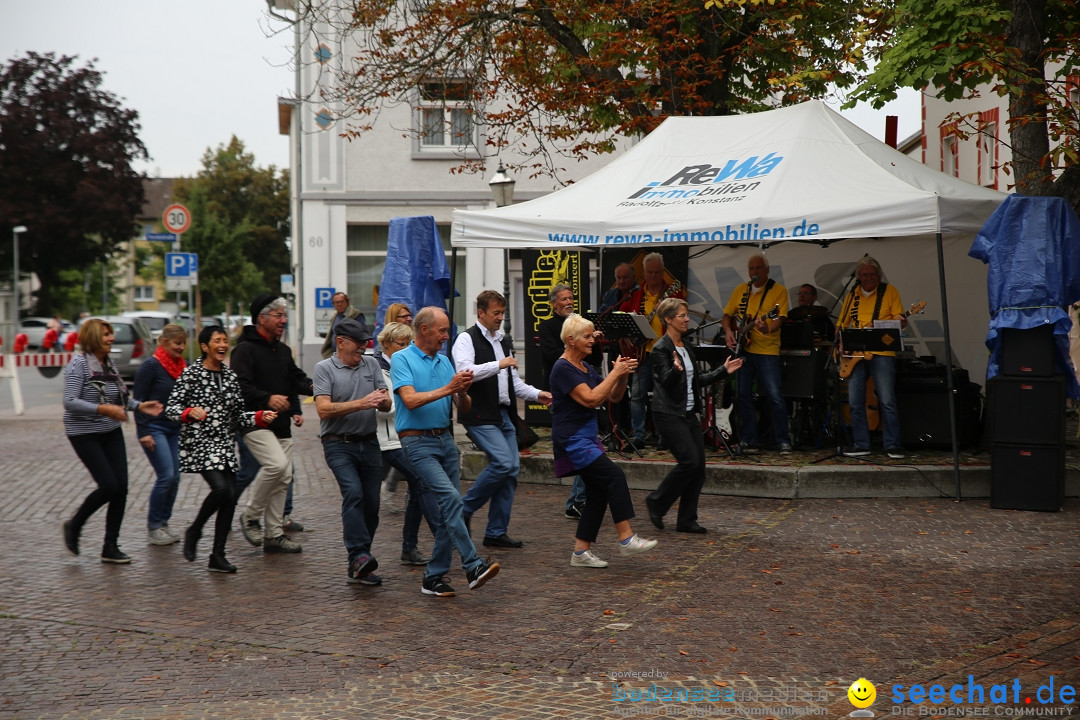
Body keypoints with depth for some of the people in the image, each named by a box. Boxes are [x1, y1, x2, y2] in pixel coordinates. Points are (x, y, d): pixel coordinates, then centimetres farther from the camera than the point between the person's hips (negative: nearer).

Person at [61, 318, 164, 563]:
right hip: (85, 434, -7)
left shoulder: (108, 362, 9)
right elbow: (69, 402, -21)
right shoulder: (78, 364, -13)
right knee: (110, 486, -12)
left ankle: (110, 547, 10)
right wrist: (104, 409, -29)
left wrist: (139, 405, 5)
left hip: (112, 432, 7)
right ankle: (74, 526, 13)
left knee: (121, 488, 0)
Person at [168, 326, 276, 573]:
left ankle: (218, 556, 9)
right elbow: (171, 408, -6)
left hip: (225, 445, 6)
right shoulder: (191, 374, -4)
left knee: (231, 496, -1)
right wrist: (190, 412, -25)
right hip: (199, 443, -6)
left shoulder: (230, 376, 12)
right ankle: (194, 531, 6)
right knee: (220, 488, -22)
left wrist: (260, 417, 0)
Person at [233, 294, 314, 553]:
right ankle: (250, 516, -5)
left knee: (284, 477, 6)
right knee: (276, 464, -25)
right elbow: (240, 386, -18)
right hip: (255, 422, -8)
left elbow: (295, 380, 22)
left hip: (281, 425, 8)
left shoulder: (283, 350, 19)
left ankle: (274, 534, 14)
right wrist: (267, 398, -31)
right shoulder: (245, 349, -8)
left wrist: (295, 410, 3)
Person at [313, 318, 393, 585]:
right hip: (339, 445, -5)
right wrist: (361, 403, -21)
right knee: (353, 493, -25)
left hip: (369, 443, 5)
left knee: (371, 504, 1)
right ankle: (359, 554, -30)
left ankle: (358, 567, 11)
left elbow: (386, 406, 12)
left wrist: (383, 399, -12)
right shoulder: (324, 368, -1)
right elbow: (324, 410, -14)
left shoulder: (371, 364, 13)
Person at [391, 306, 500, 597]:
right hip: (418, 442, -7)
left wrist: (462, 391, -9)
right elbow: (410, 400, -18)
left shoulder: (444, 361, 15)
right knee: (450, 498, -21)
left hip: (446, 439, 7)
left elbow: (465, 407, 13)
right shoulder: (402, 359, -4)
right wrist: (447, 389, -19)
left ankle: (435, 576, 12)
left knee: (450, 507, 4)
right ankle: (473, 567, -22)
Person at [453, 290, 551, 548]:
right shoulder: (467, 339, -5)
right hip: (479, 414, -8)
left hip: (502, 414, 8)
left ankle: (496, 532, 10)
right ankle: (464, 510, -1)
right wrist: (499, 364, -20)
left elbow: (514, 381, 24)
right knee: (502, 462, -20)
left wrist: (537, 394, 9)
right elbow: (465, 371, -21)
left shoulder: (504, 342, 20)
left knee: (512, 468, 3)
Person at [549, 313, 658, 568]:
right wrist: (615, 372, -18)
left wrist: (623, 376, -4)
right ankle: (626, 539, -16)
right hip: (572, 440, -10)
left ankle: (581, 551, 12)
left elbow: (613, 396, 15)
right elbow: (590, 399, -23)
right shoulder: (563, 368, -14)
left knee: (598, 492, 6)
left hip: (587, 438, 10)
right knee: (614, 476, -19)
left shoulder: (585, 367, 15)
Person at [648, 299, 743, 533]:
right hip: (669, 414, -8)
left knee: (699, 467, 3)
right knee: (690, 461, -15)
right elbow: (667, 382, -19)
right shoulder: (661, 349, -10)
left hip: (689, 413, 8)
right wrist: (676, 369, -39)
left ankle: (687, 520, 9)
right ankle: (656, 502, 3)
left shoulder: (687, 347, 15)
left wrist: (723, 371, 17)